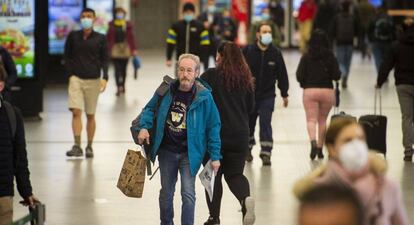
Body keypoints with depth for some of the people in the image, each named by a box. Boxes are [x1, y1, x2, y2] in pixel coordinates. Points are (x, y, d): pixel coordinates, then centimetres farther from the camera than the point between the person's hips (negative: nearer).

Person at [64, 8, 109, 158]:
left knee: (90, 115, 7)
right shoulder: (73, 36, 5)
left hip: (93, 80, 0)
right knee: (76, 112, -12)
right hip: (76, 79, 0)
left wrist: (105, 78, -11)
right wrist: (70, 74, 0)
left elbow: (104, 60, 2)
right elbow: (67, 56, 11)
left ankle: (89, 147, 16)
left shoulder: (100, 39, 3)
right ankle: (77, 147, -14)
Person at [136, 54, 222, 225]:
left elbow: (213, 127, -5)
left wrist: (215, 156, -7)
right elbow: (150, 108, 11)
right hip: (167, 151, 3)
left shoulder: (204, 97, -12)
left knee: (188, 194, -9)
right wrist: (144, 126, -8)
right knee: (166, 192, 17)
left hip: (190, 153, -3)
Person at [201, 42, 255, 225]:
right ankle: (246, 198, -18)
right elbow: (250, 107, 13)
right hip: (240, 134, 3)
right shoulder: (245, 78, 4)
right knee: (235, 173, 13)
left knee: (213, 175, 10)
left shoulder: (210, 76, -9)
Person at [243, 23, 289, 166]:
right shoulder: (247, 51, -6)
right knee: (248, 123, 13)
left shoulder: (275, 54, -1)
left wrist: (284, 94, 6)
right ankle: (247, 149, 33)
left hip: (267, 95, 0)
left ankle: (266, 154, -8)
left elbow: (282, 74, 6)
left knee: (265, 123, -10)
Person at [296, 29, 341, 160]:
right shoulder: (330, 57, -3)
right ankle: (320, 148, 17)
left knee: (311, 119, -2)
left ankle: (313, 141, -29)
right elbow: (337, 76, -4)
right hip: (327, 91, 2)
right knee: (323, 120, 14)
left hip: (309, 91, -2)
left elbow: (299, 76, -6)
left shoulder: (306, 57, -5)